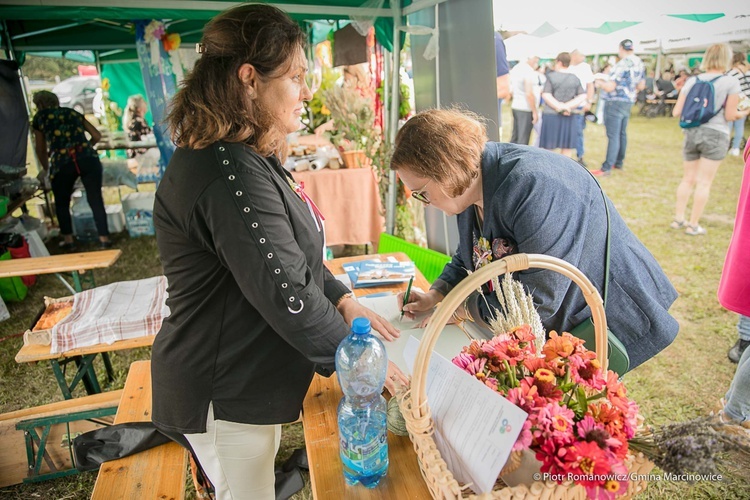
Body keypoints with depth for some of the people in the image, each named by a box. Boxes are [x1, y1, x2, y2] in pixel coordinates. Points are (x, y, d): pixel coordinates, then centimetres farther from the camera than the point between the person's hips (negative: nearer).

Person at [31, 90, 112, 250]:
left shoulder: (39, 117, 18)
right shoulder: (73, 112, 24)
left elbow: (41, 150, 22)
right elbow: (97, 135, 24)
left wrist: (45, 169, 38)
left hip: (62, 163, -1)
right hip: (88, 159, 2)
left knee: (61, 203, 18)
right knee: (95, 200, 7)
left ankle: (68, 240, 20)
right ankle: (104, 238, 7)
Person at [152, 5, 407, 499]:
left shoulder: (248, 160, 6)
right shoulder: (230, 175, -29)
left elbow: (292, 254, 12)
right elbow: (284, 294, -30)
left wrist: (345, 302, 1)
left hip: (246, 378, 10)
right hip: (223, 394, -9)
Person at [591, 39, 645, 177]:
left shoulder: (622, 64, -18)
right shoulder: (639, 63, 8)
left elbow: (610, 87, -20)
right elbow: (641, 85, 18)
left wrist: (599, 82, -2)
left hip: (615, 102, -9)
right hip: (629, 101, 9)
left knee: (613, 135, -10)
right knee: (622, 133, 17)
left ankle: (606, 168, -10)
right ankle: (619, 162, 27)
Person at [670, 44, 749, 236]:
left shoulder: (692, 81, 3)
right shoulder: (731, 82, -6)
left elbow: (676, 112, 2)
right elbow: (730, 115, -7)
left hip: (691, 133, 3)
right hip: (715, 135, -3)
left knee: (687, 179, 14)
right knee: (704, 183, 3)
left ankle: (678, 219, 16)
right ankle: (693, 225, 7)